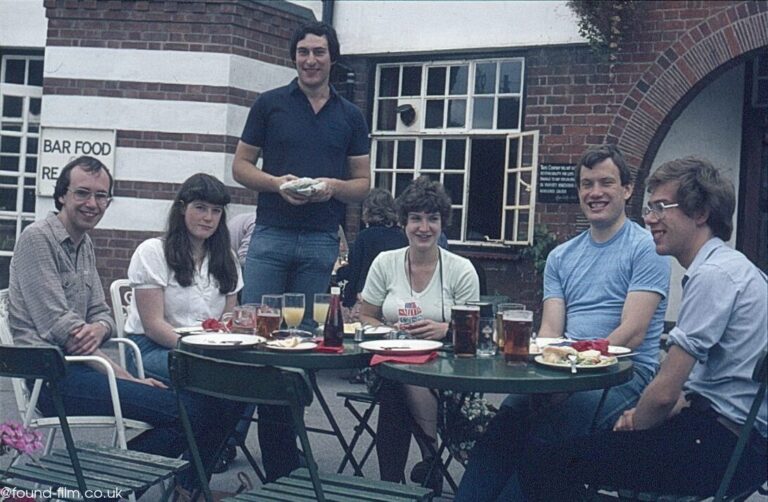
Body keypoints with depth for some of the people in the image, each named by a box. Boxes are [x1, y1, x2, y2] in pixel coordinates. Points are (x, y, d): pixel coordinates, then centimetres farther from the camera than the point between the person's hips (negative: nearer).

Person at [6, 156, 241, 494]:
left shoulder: (85, 244, 19)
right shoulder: (38, 238, -8)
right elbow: (58, 327, -16)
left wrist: (98, 329, -10)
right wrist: (126, 377, -17)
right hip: (53, 375, -8)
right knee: (190, 411, -21)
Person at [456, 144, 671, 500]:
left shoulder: (645, 249, -1)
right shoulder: (561, 257, 18)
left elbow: (632, 334, -10)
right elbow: (550, 331, 8)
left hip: (625, 374, -4)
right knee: (506, 417, -25)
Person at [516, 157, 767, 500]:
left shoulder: (714, 275, -16)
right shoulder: (728, 266, 17)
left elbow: (665, 392, -19)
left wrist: (638, 423, 1)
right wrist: (639, 418, 7)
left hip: (724, 444, -10)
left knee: (544, 463, -16)